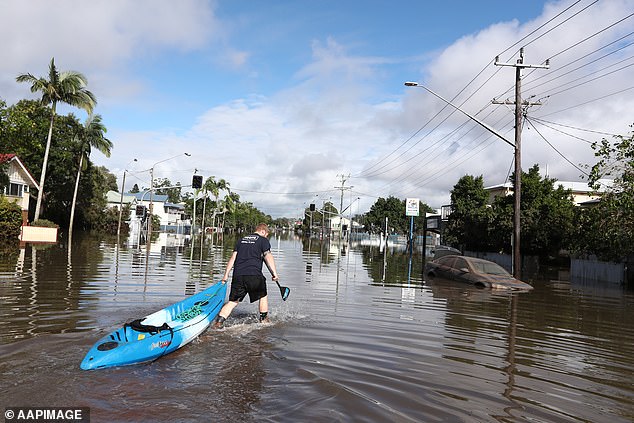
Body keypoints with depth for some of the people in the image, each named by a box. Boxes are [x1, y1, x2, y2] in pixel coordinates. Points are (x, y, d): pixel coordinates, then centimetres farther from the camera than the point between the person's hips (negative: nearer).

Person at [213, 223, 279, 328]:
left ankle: (219, 322, -3)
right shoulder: (263, 240, 10)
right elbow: (268, 256, -5)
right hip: (254, 274, -4)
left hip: (238, 275, 4)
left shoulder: (242, 240, 24)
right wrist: (274, 273, -7)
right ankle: (263, 320, 26)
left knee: (233, 301, 10)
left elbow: (233, 258, 17)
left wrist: (226, 275, 16)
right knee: (263, 296, 20)